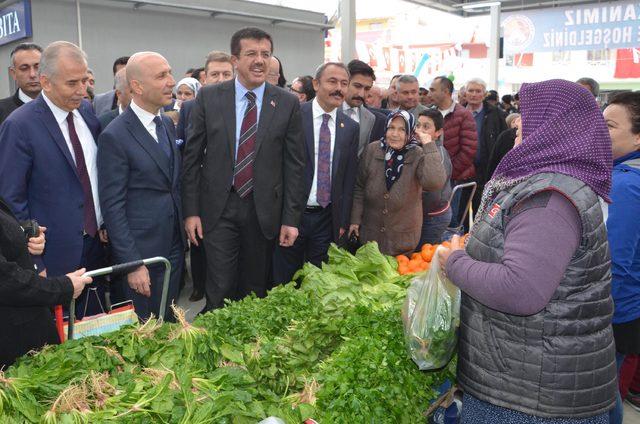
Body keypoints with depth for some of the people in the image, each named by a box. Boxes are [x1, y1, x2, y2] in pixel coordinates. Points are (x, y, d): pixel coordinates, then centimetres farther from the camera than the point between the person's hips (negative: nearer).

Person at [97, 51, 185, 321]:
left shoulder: (167, 124, 7)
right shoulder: (115, 136, -15)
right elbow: (112, 206, -15)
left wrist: (182, 234, 12)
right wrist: (132, 263, -16)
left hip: (174, 245, 6)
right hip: (141, 249, -6)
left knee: (170, 321, 17)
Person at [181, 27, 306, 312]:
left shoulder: (288, 103, 0)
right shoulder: (209, 98, 0)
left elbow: (294, 164, 0)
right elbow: (192, 157, 2)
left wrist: (291, 218, -3)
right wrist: (191, 211, -2)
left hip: (264, 211, 1)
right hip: (219, 208, 0)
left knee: (255, 290, 13)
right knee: (219, 291, 1)